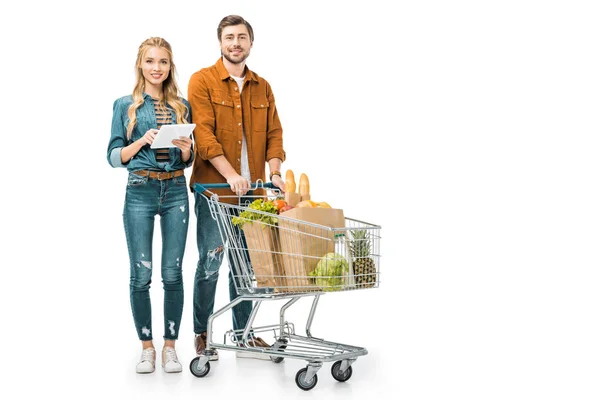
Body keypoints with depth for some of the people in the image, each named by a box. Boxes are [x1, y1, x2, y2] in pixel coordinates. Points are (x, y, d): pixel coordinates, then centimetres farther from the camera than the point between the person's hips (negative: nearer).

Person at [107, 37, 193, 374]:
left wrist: (186, 150, -7)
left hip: (176, 191, 2)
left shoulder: (182, 105, 10)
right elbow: (114, 156, 2)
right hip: (140, 192, -2)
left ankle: (170, 346, 13)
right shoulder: (125, 105, 4)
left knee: (173, 273, 1)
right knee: (141, 274, 1)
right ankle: (147, 347, 14)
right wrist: (142, 142, -14)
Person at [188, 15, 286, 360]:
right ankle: (202, 334, 13)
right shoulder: (202, 81, -3)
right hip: (213, 187, -4)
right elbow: (204, 134, -13)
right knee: (210, 263, -1)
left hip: (251, 190, 5)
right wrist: (230, 174, -22)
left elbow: (274, 133, 9)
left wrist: (274, 173, -8)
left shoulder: (262, 87, 13)